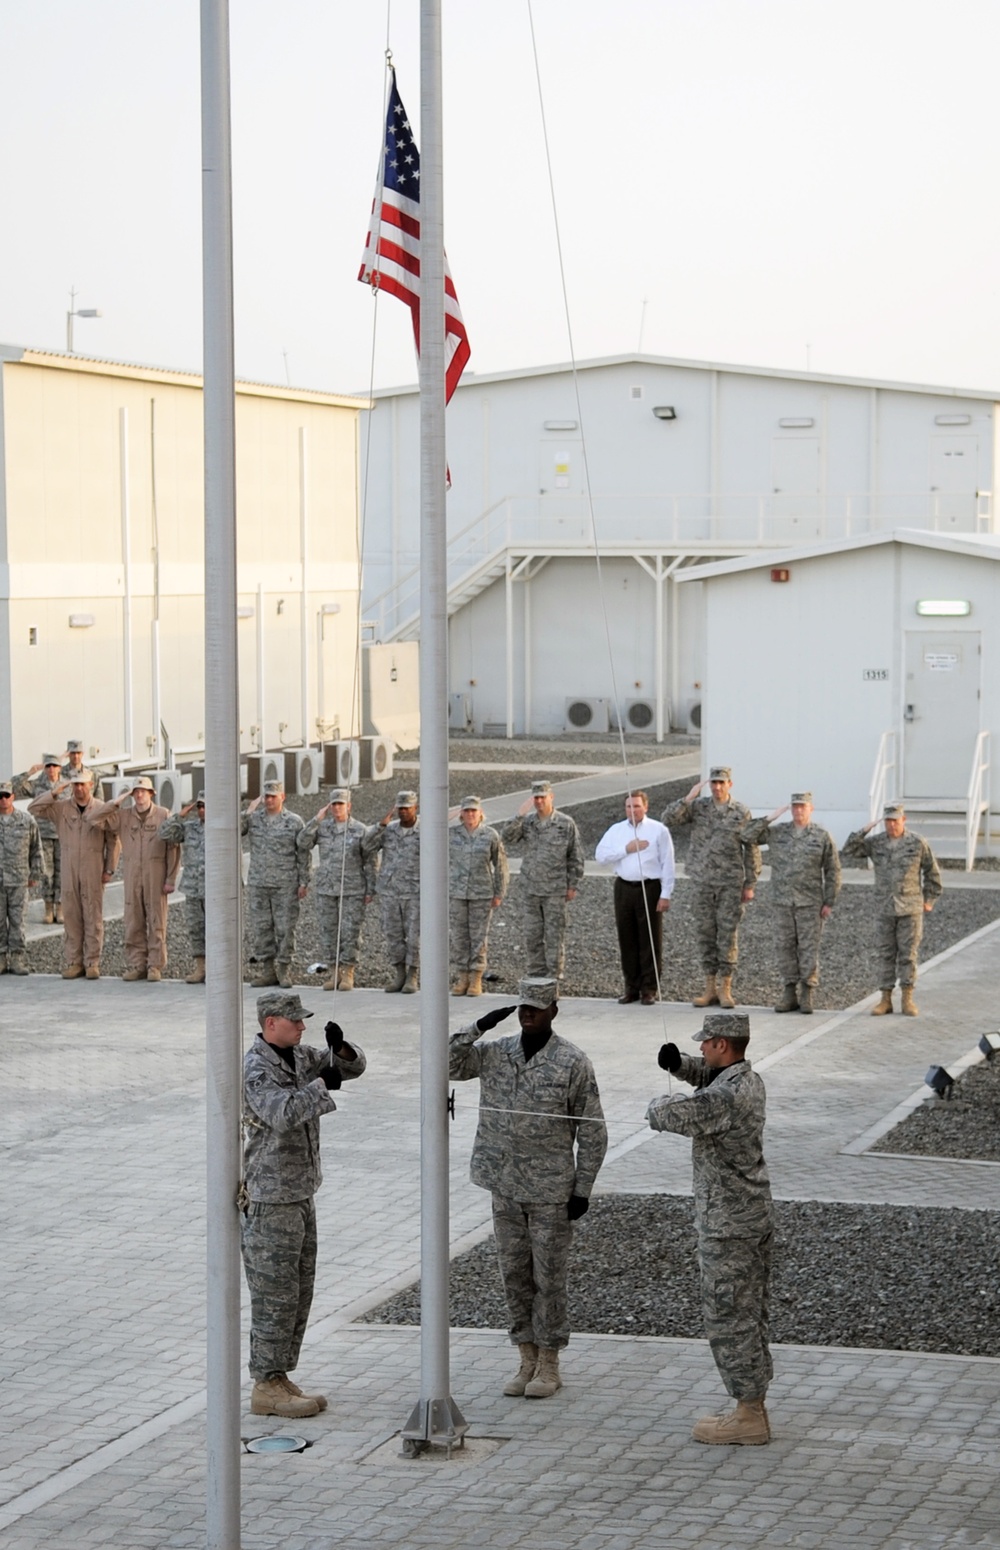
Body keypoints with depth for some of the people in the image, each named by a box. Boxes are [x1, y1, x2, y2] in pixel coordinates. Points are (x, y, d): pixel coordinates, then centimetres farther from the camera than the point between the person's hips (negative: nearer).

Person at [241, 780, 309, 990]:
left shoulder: (294, 822, 2)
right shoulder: (254, 818, 8)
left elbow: (302, 854, 2)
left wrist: (304, 882, -3)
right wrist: (247, 813, -8)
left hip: (285, 885, -3)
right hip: (257, 884, 3)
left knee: (285, 929, -1)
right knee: (260, 928, 3)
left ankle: (284, 970, 6)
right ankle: (266, 970, 10)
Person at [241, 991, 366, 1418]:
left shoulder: (299, 1057, 8)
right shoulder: (255, 1069, -18)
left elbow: (353, 1066, 12)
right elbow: (283, 1113, -34)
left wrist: (340, 1049, -9)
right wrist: (321, 1085, -24)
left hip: (300, 1194, 9)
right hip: (269, 1200, -9)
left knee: (298, 1293, 12)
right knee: (275, 1295, -5)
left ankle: (279, 1379, 19)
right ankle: (266, 1388, 1)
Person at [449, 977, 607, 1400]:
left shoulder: (573, 1063, -8)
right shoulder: (495, 1053, 4)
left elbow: (592, 1132, -6)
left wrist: (583, 1189, -8)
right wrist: (478, 1028, -15)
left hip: (550, 1190, -4)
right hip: (505, 1187, 4)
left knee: (548, 1278, 2)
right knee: (514, 1276, 10)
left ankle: (549, 1364, 13)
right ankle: (527, 1361, 20)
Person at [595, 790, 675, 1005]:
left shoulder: (659, 830, 0)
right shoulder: (616, 830, 10)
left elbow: (667, 864, -1)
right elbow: (600, 856, 1)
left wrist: (665, 895, -7)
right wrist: (626, 849, -9)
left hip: (650, 888, -3)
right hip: (624, 888, 3)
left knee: (650, 940, -1)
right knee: (627, 939, 6)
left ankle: (649, 989, 4)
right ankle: (631, 987, 14)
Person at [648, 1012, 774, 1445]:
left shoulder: (723, 1098, -24)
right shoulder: (749, 1081, 6)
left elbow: (663, 1115, -26)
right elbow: (711, 1074, 26)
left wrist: (664, 1102, -2)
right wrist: (679, 1064, 6)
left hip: (728, 1227, -10)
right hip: (754, 1217, 10)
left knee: (729, 1319, -2)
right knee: (748, 1317, 16)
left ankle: (749, 1417, 3)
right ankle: (753, 1407, 24)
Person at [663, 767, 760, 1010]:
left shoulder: (741, 813, -1)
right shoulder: (698, 807, 3)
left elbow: (752, 850, 1)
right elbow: (669, 820, -8)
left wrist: (750, 885, -2)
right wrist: (689, 798, -16)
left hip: (731, 884, -2)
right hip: (702, 883, 2)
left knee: (728, 935, -1)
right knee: (706, 935, 6)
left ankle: (725, 989, 5)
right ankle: (710, 988, 13)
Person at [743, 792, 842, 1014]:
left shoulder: (822, 837, -1)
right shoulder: (777, 832, 6)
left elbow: (832, 871, 1)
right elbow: (748, 835, 1)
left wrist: (829, 902, -4)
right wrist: (770, 818, -6)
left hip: (810, 903, -3)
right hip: (782, 902, 3)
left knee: (808, 948, -1)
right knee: (785, 947, 4)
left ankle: (806, 996, 4)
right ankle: (790, 994, 11)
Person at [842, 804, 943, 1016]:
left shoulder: (918, 843, -3)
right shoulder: (875, 843, 3)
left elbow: (932, 872, 5)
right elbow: (849, 849, -4)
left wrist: (929, 900, 4)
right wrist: (865, 830, -12)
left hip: (910, 909, -2)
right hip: (884, 909, 2)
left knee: (908, 955, 0)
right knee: (885, 955, 4)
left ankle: (907, 1000, 6)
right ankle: (886, 1000, 9)